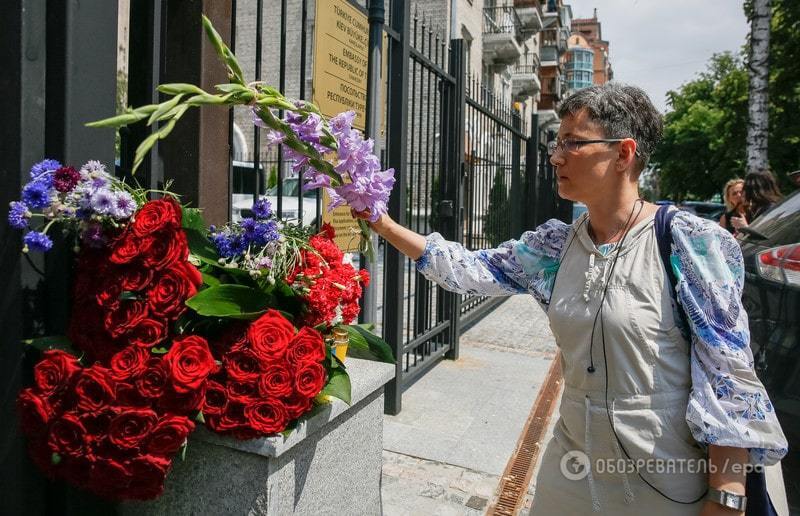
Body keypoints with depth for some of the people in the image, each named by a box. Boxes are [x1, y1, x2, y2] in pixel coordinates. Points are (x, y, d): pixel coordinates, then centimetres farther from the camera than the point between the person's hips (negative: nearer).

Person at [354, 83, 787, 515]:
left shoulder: (691, 243, -17)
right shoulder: (557, 244, -1)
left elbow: (727, 374, -15)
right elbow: (467, 270, 1)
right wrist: (384, 225, -4)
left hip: (665, 480, -4)